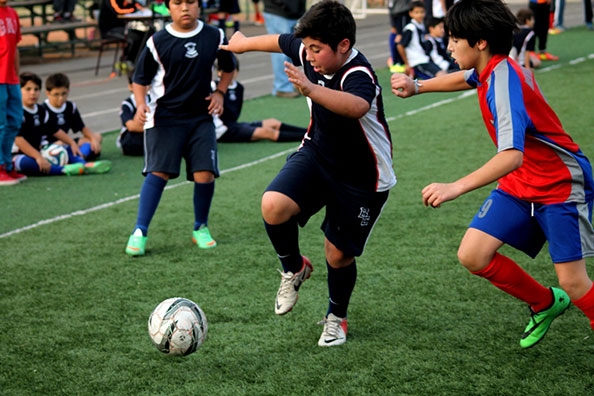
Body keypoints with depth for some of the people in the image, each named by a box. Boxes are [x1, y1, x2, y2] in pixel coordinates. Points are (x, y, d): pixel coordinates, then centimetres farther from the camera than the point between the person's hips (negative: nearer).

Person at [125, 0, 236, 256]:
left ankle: (200, 228, 16)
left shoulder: (215, 37, 3)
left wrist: (220, 93, 7)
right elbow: (140, 79, 3)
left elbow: (229, 67, 21)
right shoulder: (157, 42, -5)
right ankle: (140, 233, -7)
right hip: (164, 117, -2)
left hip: (201, 117, 2)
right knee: (158, 172, -13)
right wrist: (141, 104, -14)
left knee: (205, 174, -7)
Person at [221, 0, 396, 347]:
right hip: (317, 155, 5)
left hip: (362, 180, -5)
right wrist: (245, 42, 32)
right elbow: (282, 41, 14)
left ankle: (336, 318, 33)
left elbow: (357, 107, -56)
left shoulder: (358, 75, -32)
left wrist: (311, 90, -71)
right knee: (273, 205, -23)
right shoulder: (309, 53, -10)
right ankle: (294, 269, 7)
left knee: (339, 255, 3)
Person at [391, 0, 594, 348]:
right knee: (472, 255, -4)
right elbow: (467, 78, 27)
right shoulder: (491, 69, -1)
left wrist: (455, 188, -50)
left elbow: (512, 155, -42)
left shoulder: (505, 82, -29)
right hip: (519, 185, 8)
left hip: (561, 187, -8)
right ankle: (545, 304, 17)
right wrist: (418, 86, 16)